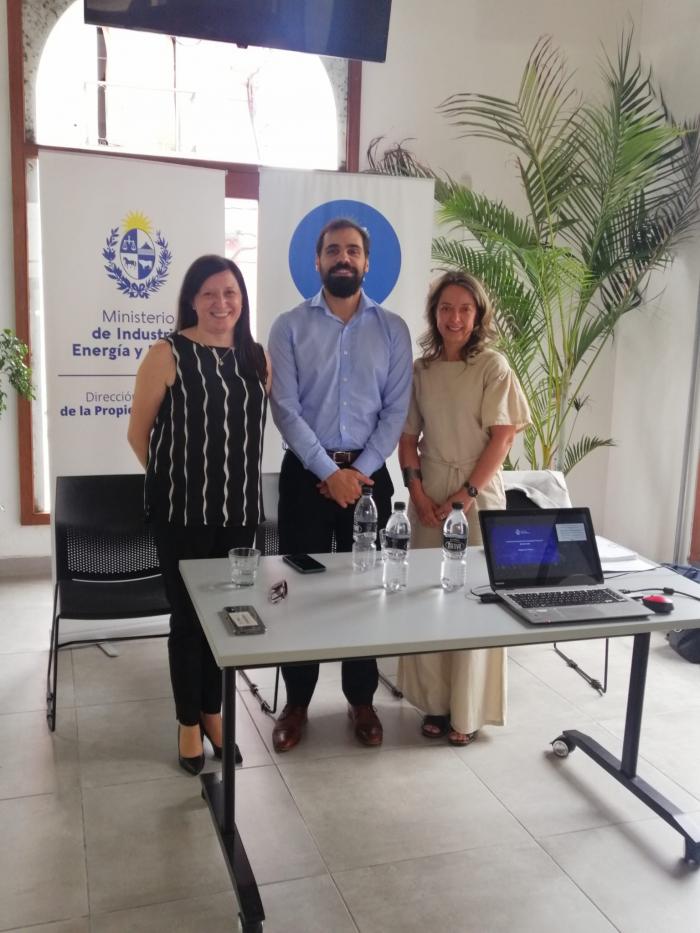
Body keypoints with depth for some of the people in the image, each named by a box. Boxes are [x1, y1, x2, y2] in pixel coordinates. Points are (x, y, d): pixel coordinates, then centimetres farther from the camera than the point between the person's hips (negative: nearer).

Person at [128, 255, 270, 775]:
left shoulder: (258, 358, 6)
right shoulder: (168, 355, -9)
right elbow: (139, 432, -4)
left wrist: (237, 478, 11)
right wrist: (173, 478, 6)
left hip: (240, 508, 4)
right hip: (182, 510, -4)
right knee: (189, 616, 6)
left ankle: (214, 712, 32)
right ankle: (189, 722, 24)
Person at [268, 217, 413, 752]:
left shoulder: (393, 329, 4)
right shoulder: (290, 327, 0)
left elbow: (396, 409, -1)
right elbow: (285, 408, -7)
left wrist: (359, 471, -11)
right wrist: (329, 472, -15)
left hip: (368, 473, 1)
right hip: (305, 473, -1)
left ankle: (362, 701, 24)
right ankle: (297, 704, 20)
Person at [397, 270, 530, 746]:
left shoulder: (493, 367, -4)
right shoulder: (420, 370, 6)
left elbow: (502, 438, -9)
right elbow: (408, 437, 8)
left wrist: (466, 494, -15)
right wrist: (417, 490, -6)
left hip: (478, 496, -3)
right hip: (430, 497, 4)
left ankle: (468, 711, 15)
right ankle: (437, 702, 19)